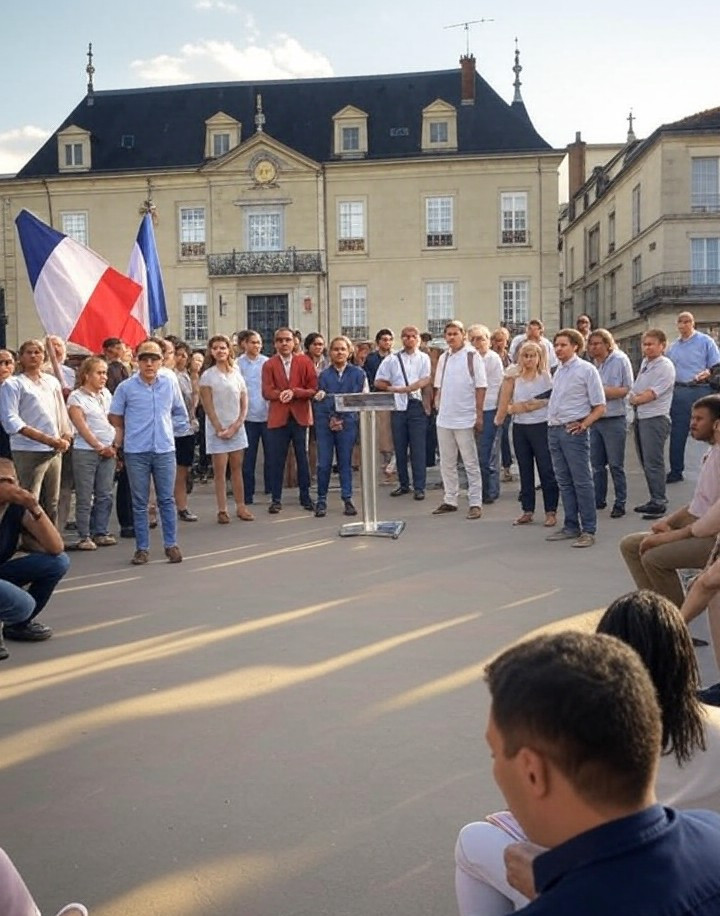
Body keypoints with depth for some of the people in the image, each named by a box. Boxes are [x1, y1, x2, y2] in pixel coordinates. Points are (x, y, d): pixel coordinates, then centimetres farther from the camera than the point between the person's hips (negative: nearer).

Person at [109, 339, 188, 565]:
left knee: (167, 500, 6)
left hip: (165, 450, 1)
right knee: (139, 503, 7)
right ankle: (142, 548, 15)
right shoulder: (126, 387, -4)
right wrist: (125, 434, 12)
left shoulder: (170, 381, 1)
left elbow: (179, 411, 16)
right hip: (136, 452, -1)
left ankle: (171, 545, 15)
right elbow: (115, 417, 8)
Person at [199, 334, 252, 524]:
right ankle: (222, 510, 2)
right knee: (219, 471, -2)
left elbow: (244, 404, 6)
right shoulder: (207, 376, -2)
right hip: (217, 429, -3)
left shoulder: (237, 375, 8)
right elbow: (208, 406, -6)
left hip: (237, 428, 3)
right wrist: (219, 428, -11)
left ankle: (240, 507, 12)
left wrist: (236, 426, -7)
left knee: (237, 468, 6)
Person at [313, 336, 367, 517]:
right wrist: (331, 419, -9)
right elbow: (319, 400, 4)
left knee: (345, 462, 4)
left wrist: (343, 419, -6)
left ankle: (347, 499, 12)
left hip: (348, 422, -1)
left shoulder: (358, 374, 4)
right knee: (324, 463, 0)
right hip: (325, 421, 1)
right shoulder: (324, 375, 7)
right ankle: (321, 500, 9)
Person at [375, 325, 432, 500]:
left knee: (418, 448, -3)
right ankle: (403, 484, 18)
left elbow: (426, 381, -7)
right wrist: (392, 389, -7)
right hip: (398, 406, 3)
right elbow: (378, 382, 9)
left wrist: (400, 389, -13)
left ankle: (419, 487, 2)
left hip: (417, 406, -2)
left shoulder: (424, 358, 6)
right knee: (399, 447, 7)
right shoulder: (392, 359, 11)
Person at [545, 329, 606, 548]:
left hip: (573, 431, -7)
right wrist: (552, 424, 10)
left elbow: (600, 407, -7)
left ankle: (588, 530, 1)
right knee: (564, 482, 12)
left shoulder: (586, 370, -6)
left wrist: (583, 424, -15)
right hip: (554, 430, 7)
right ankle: (571, 527, 20)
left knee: (581, 482, -4)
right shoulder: (558, 371, 14)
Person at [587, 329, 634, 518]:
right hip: (594, 419, 5)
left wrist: (605, 392, -15)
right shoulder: (592, 363, 7)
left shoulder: (620, 360, -5)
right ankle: (599, 500, 22)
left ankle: (620, 503, 9)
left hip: (614, 419, -5)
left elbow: (628, 389, -6)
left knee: (616, 465, 0)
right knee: (596, 464, 11)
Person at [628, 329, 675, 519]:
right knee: (645, 462, 13)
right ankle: (655, 499, 23)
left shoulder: (665, 366, -11)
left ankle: (659, 503, 0)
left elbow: (652, 393, -17)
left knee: (653, 463, -7)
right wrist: (632, 397, -1)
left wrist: (635, 399, -7)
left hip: (655, 419, -8)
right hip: (640, 417, 8)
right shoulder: (645, 362, 14)